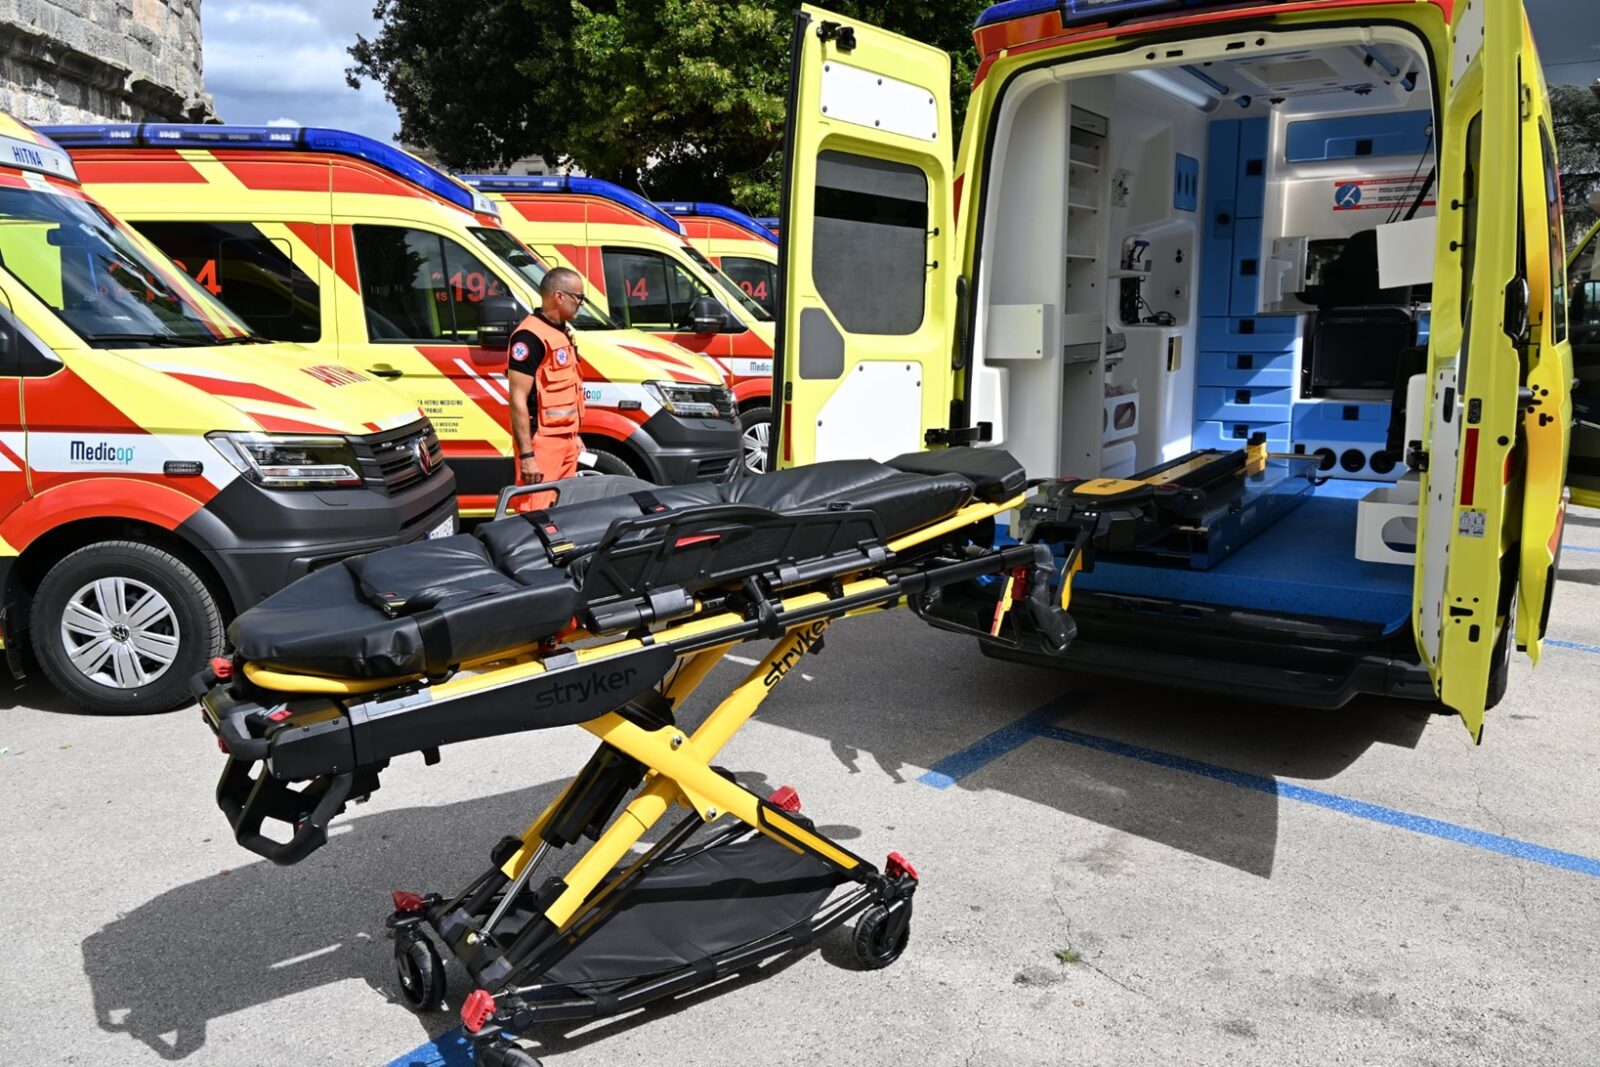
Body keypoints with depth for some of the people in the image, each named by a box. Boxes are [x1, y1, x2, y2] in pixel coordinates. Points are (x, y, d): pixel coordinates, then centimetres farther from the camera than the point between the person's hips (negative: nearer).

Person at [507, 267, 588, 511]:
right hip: (542, 442, -9)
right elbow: (518, 399, -19)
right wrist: (526, 454, -23)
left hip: (565, 440, 9)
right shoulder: (530, 336, -15)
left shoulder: (562, 332, 14)